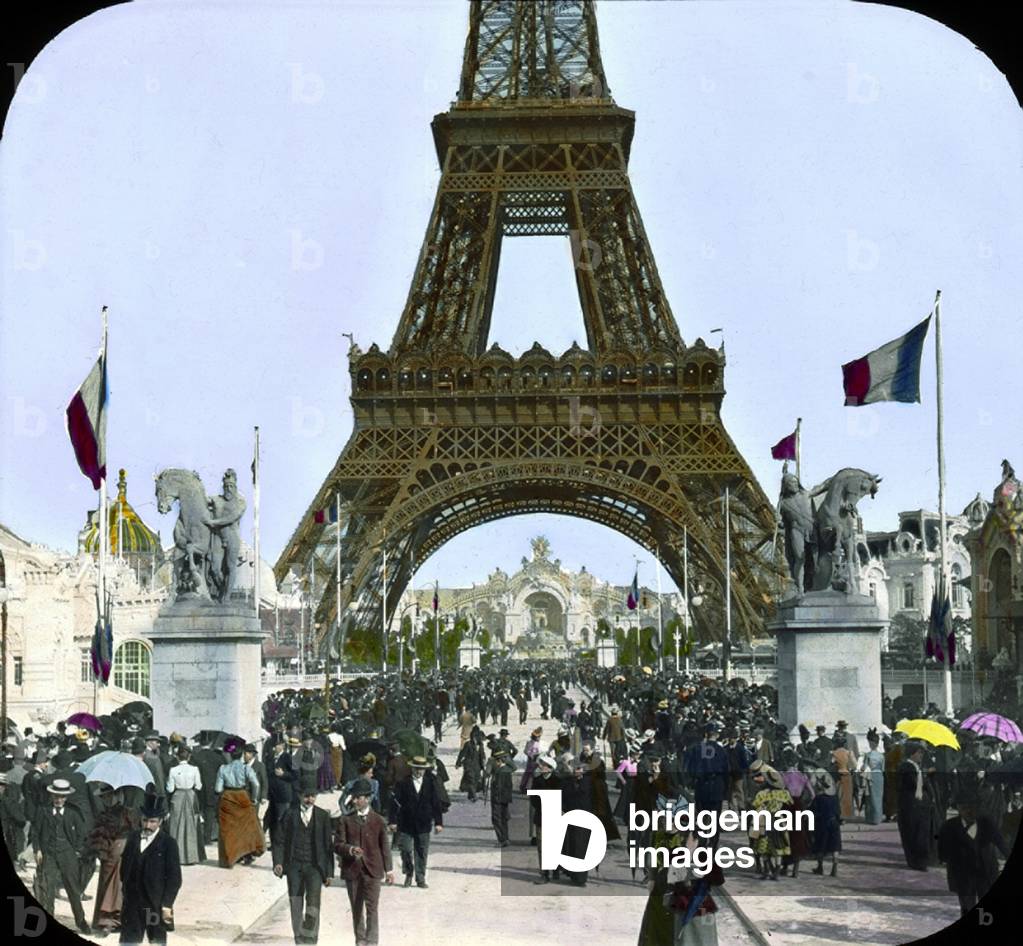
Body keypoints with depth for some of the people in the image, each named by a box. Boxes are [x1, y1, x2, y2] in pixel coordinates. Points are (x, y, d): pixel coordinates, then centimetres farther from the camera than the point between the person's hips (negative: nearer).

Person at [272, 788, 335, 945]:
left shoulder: (323, 816, 4)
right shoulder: (290, 814, 6)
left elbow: (328, 844, 5)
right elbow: (281, 840, 6)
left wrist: (329, 872, 3)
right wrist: (278, 862, -8)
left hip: (314, 866, -1)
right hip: (294, 866, 2)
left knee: (313, 903, -14)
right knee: (296, 906, 5)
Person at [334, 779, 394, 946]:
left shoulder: (378, 821, 1)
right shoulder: (345, 820, 3)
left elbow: (385, 846, 7)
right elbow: (338, 844, -2)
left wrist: (389, 870, 8)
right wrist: (350, 849, -23)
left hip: (372, 869, -2)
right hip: (352, 869, 2)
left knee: (372, 907, -7)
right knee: (356, 908, 10)